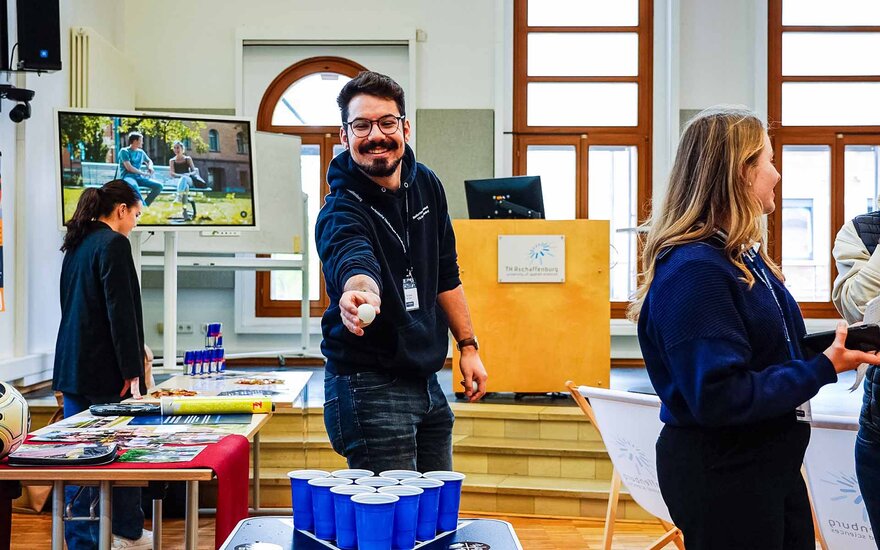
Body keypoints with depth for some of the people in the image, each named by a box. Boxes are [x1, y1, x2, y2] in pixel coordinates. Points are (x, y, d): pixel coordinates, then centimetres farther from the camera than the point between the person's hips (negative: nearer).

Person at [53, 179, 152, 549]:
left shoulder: (76, 245, 14)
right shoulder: (113, 243, -12)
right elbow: (121, 312, -18)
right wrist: (132, 371, -17)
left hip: (72, 365, 9)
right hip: (104, 369, -8)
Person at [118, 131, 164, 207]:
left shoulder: (141, 152, 16)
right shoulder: (124, 151, -3)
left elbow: (149, 161, 35)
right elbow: (129, 168, -12)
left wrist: (150, 167, 11)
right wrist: (144, 173, -11)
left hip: (139, 177, 6)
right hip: (127, 176, -6)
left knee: (159, 185, -15)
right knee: (133, 185, -43)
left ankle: (144, 205, -15)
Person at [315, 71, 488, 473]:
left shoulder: (426, 186, 4)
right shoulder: (341, 212, -18)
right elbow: (356, 264, -41)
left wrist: (468, 346, 13)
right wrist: (361, 293, -64)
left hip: (427, 382, 7)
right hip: (369, 387, -7)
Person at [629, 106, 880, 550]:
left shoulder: (746, 256, 8)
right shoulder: (693, 270, -23)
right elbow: (720, 396, -27)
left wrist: (830, 350, -1)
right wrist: (822, 369, -23)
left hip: (769, 461, 10)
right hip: (720, 474, -10)